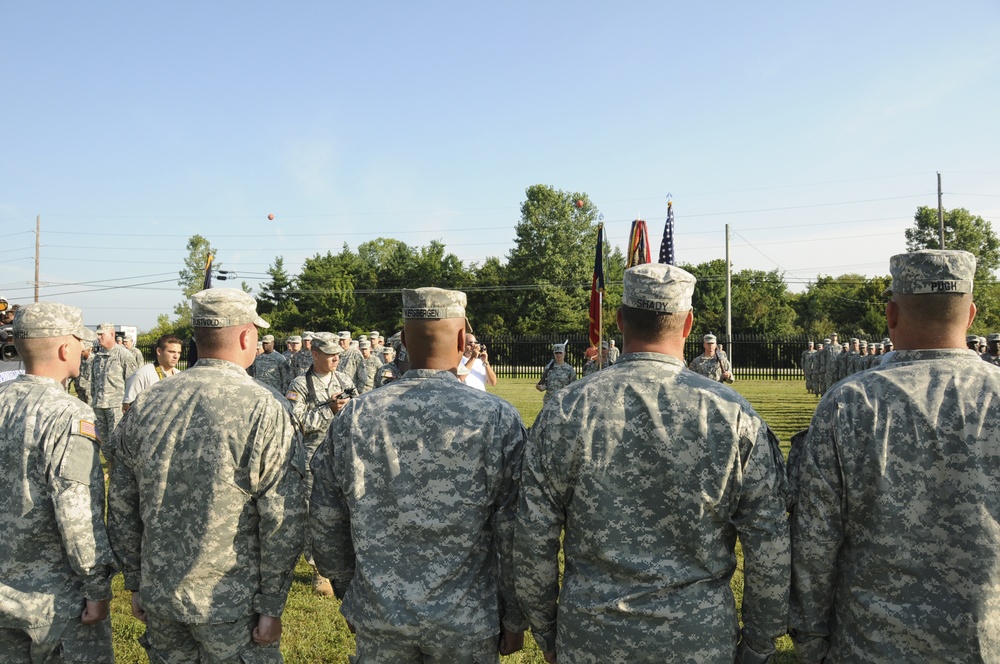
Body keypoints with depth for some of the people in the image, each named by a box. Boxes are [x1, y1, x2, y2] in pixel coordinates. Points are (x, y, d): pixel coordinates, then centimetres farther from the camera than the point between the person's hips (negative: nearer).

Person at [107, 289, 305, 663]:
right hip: (230, 604, -5)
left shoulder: (146, 405, -1)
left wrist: (136, 584, 16)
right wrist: (271, 607, -6)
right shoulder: (264, 410, -17)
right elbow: (284, 523, -16)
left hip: (157, 596, 5)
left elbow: (122, 507, 6)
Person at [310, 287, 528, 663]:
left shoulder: (353, 418, -7)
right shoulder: (499, 420, -16)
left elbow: (326, 525, 2)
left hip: (377, 619, 2)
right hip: (467, 625, -1)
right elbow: (515, 536, -11)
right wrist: (514, 621, 2)